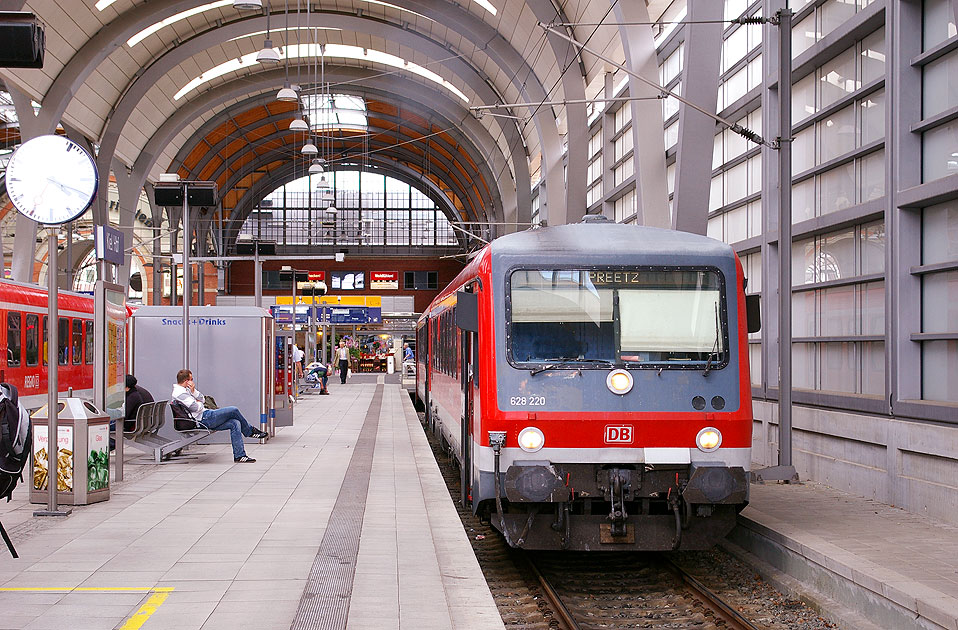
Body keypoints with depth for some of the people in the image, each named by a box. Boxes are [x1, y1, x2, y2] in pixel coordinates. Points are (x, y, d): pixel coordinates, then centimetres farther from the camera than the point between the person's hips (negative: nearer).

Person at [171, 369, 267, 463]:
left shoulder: (185, 390, 17)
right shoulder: (179, 393, -16)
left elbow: (202, 399, 13)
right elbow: (196, 407, -21)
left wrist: (193, 391, -3)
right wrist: (199, 403, 1)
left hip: (206, 417, 11)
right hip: (203, 419, -11)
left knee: (235, 423, -4)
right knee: (234, 411, -15)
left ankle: (239, 455, -6)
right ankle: (250, 431, 8)